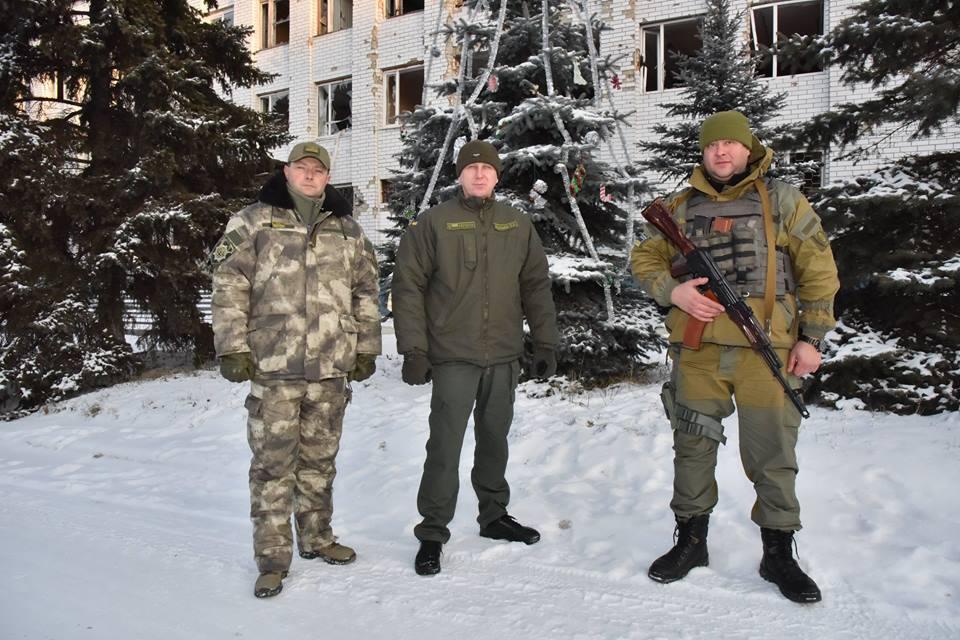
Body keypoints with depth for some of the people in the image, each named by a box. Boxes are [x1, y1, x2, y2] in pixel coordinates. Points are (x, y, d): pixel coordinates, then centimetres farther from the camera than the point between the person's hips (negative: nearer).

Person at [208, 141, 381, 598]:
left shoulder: (348, 230, 12)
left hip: (331, 368, 3)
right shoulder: (253, 223, 2)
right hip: (273, 366, -3)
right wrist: (232, 348, -9)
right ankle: (273, 557, 12)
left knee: (320, 459, 14)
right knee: (273, 462, 1)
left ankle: (316, 537, 30)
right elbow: (228, 288, -2)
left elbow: (366, 294, 14)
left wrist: (366, 349, 11)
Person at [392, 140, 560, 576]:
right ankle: (432, 533, 11)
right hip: (452, 359, -4)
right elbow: (408, 286, -5)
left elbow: (536, 286, 12)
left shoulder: (518, 225, 8)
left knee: (495, 442, 16)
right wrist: (413, 348, -10)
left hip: (504, 358, 4)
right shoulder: (434, 223, -3)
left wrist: (546, 343, 8)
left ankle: (494, 515, 33)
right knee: (444, 447, -2)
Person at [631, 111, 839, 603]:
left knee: (772, 453, 4)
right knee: (693, 446, 11)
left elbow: (818, 271, 3)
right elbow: (644, 258, 14)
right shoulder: (681, 207, 9)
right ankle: (690, 541, 28)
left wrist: (812, 337, -2)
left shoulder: (782, 201, 4)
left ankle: (778, 553, 22)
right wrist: (671, 290, -7)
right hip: (697, 347, 2)